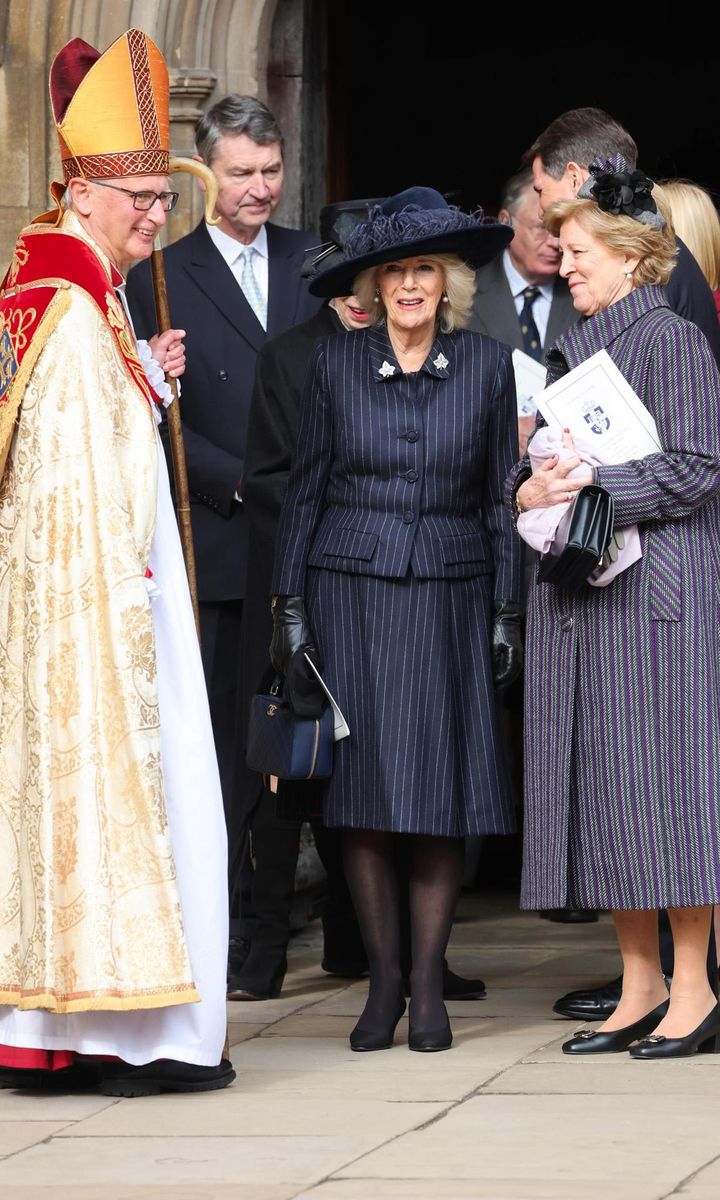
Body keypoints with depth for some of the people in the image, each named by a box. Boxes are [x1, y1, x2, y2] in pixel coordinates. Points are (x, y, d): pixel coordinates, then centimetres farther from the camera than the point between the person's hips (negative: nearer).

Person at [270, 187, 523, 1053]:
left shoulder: (486, 366, 3)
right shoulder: (335, 363, 2)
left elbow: (501, 495, 6)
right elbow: (304, 488, 6)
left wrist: (507, 613, 2)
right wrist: (290, 606, 1)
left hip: (449, 595, 0)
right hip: (351, 590, 0)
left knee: (442, 792, -3)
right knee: (366, 793, -2)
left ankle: (427, 983, 4)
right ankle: (382, 980, 6)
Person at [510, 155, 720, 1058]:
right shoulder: (573, 349, 17)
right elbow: (544, 457, 21)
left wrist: (593, 485, -17)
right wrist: (530, 488, -1)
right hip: (576, 593, 8)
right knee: (597, 779, 6)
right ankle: (641, 986, 11)